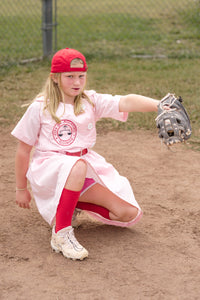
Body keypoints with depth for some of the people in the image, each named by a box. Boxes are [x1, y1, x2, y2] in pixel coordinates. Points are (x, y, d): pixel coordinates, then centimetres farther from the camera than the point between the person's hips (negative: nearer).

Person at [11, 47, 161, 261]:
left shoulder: (91, 101, 1)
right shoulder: (40, 108, -6)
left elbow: (126, 102, -18)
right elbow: (23, 150, 1)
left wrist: (158, 105, -37)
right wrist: (21, 189, 5)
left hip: (86, 166, 5)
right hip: (48, 169, -4)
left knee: (129, 214, -7)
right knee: (77, 166, -41)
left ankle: (72, 202, 11)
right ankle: (60, 233, -29)